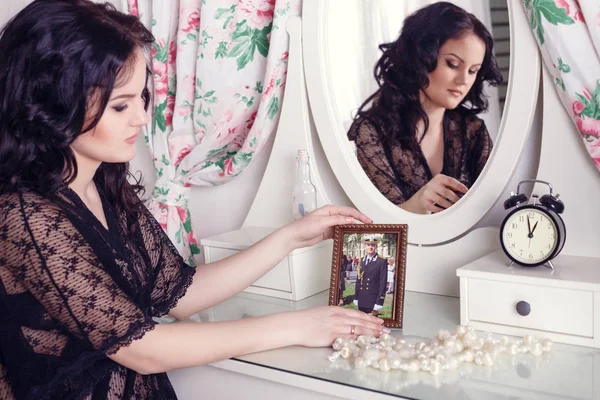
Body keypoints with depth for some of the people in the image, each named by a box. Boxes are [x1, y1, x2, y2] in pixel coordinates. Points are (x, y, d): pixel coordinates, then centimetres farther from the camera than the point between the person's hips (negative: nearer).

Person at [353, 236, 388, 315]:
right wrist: (356, 297, 9)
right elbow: (358, 279, 12)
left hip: (373, 300, -5)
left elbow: (383, 282, -11)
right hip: (361, 300, 5)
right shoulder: (361, 260, 10)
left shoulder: (382, 261, -8)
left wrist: (379, 303, -14)